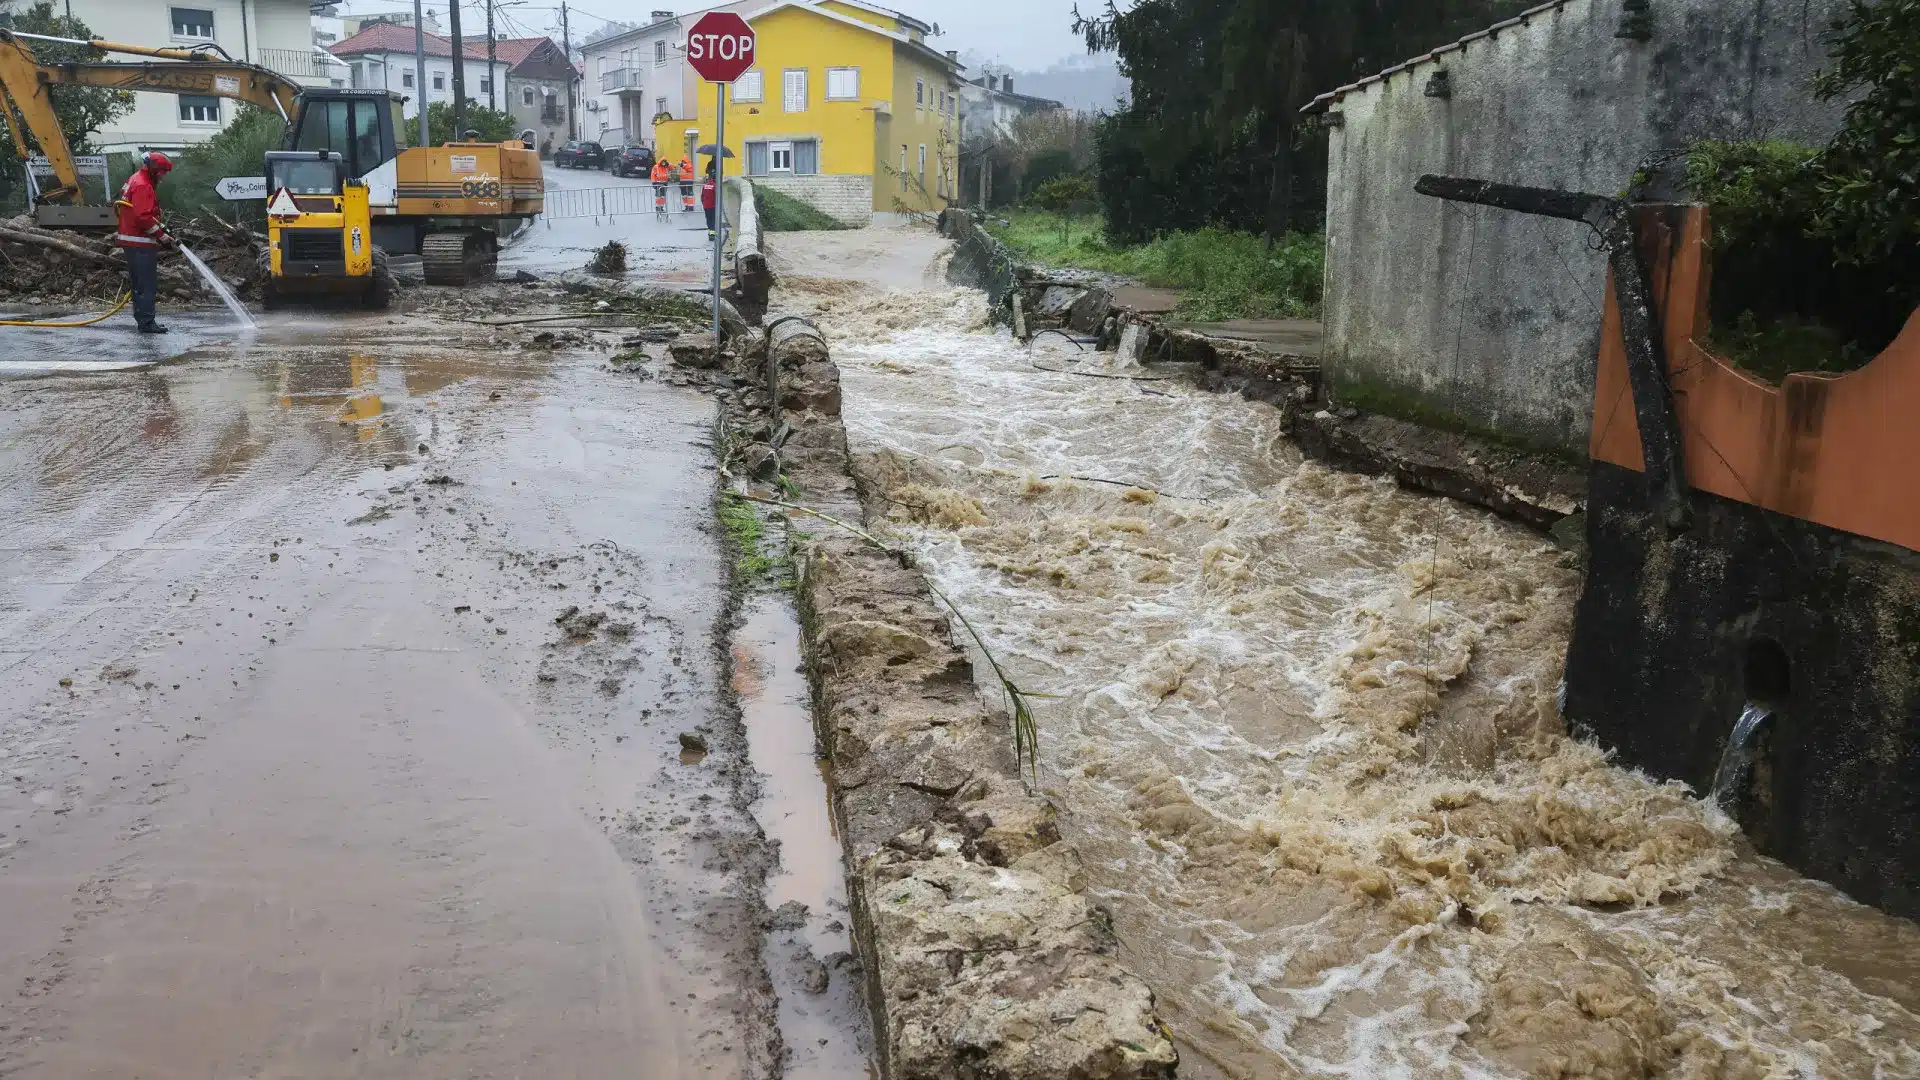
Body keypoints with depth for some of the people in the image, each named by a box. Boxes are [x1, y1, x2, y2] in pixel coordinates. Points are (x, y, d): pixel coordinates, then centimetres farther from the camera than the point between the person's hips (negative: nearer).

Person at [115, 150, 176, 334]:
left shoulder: (135, 181, 19)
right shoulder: (142, 186, -16)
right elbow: (144, 217, -24)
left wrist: (163, 228, 16)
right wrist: (162, 236, -19)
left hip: (131, 241, 11)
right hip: (140, 243, -11)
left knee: (138, 283, 14)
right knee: (148, 284, -10)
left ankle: (142, 319, 20)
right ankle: (146, 322, -11)